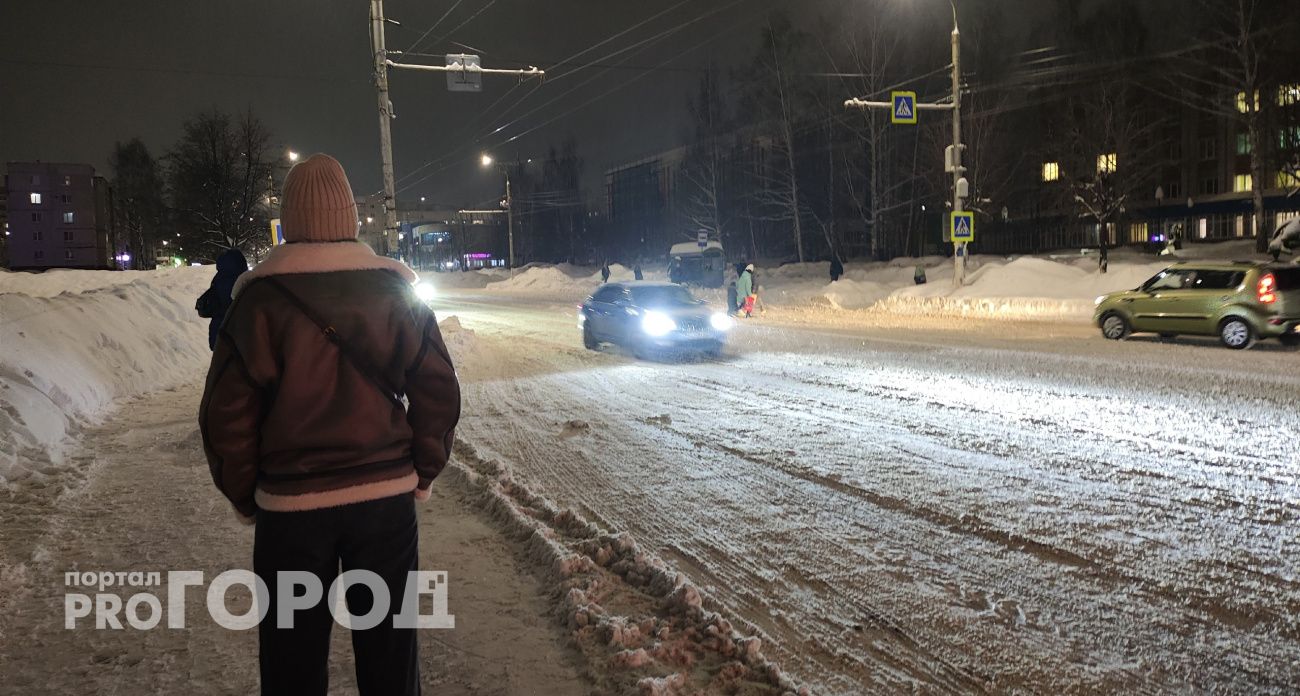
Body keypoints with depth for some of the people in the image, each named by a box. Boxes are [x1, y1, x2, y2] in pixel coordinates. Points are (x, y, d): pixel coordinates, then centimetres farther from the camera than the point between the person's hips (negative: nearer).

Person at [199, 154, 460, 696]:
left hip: (292, 505, -1)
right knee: (389, 647, 14)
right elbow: (439, 393, -2)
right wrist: (422, 472, 9)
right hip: (388, 498, 2)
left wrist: (243, 496, 6)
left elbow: (226, 413, -8)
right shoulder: (398, 290, -2)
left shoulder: (261, 299, -8)